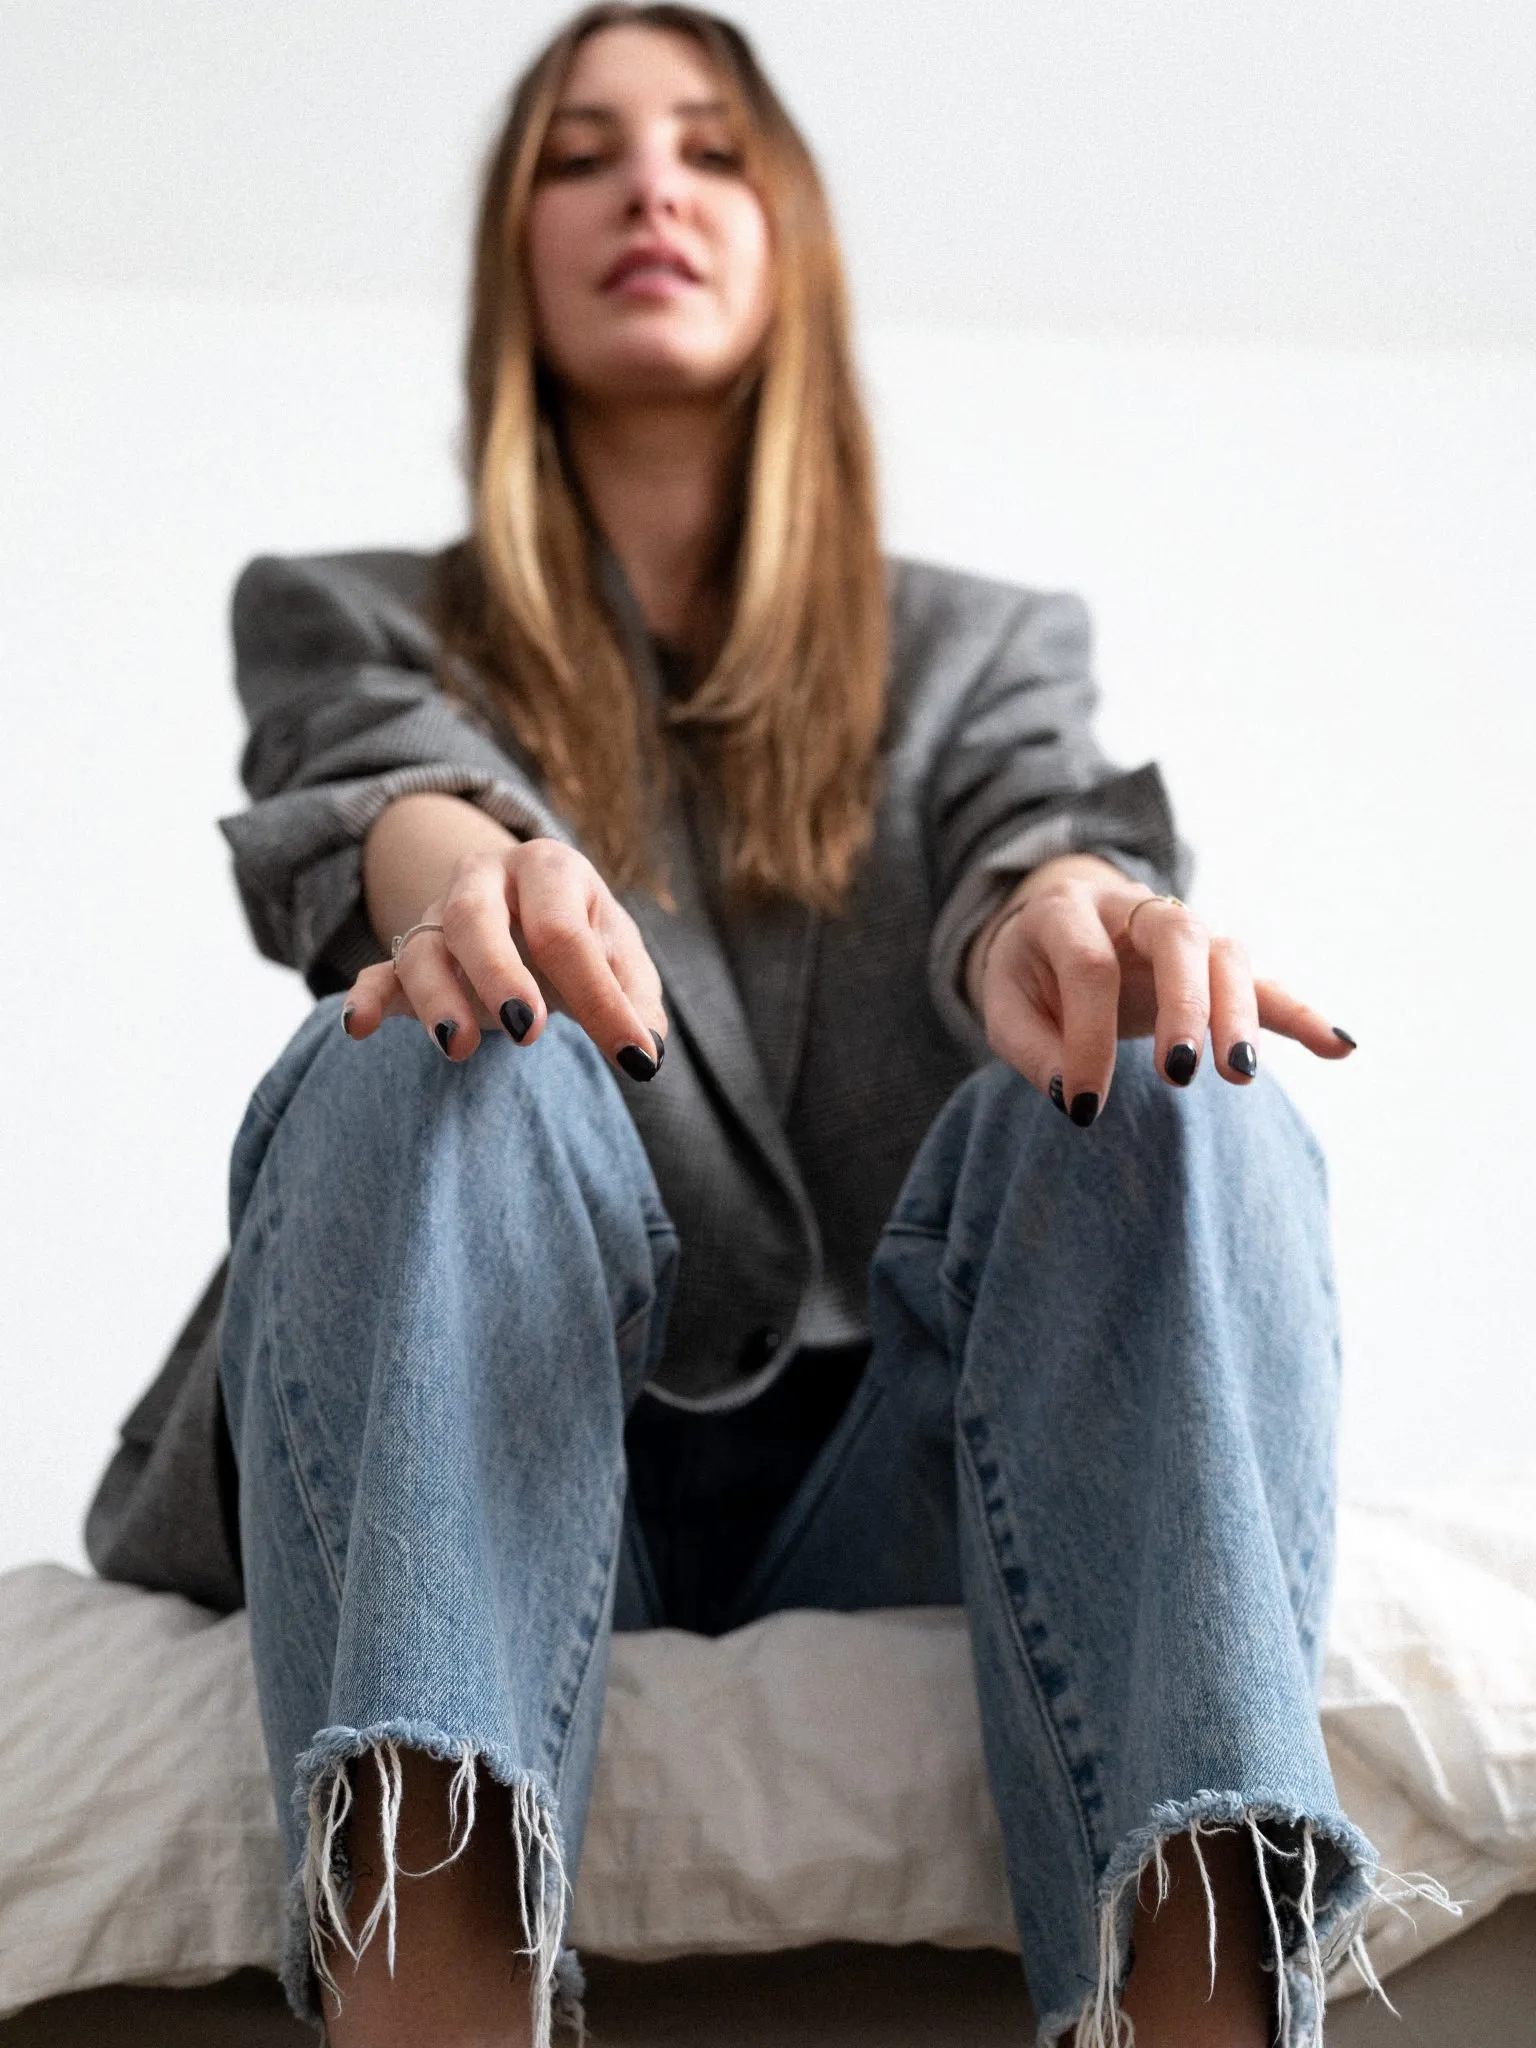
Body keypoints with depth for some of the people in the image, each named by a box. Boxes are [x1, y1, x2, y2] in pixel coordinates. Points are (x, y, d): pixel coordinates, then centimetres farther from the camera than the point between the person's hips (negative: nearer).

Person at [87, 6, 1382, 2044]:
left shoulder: (982, 648, 22)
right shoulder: (358, 622, 19)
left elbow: (1043, 836, -1)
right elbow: (374, 804, -5)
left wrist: (1077, 926, -29)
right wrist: (474, 879, -32)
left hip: (896, 1474, 1)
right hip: (509, 1470, 0)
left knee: (1167, 1096, -27)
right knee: (442, 1055, -30)